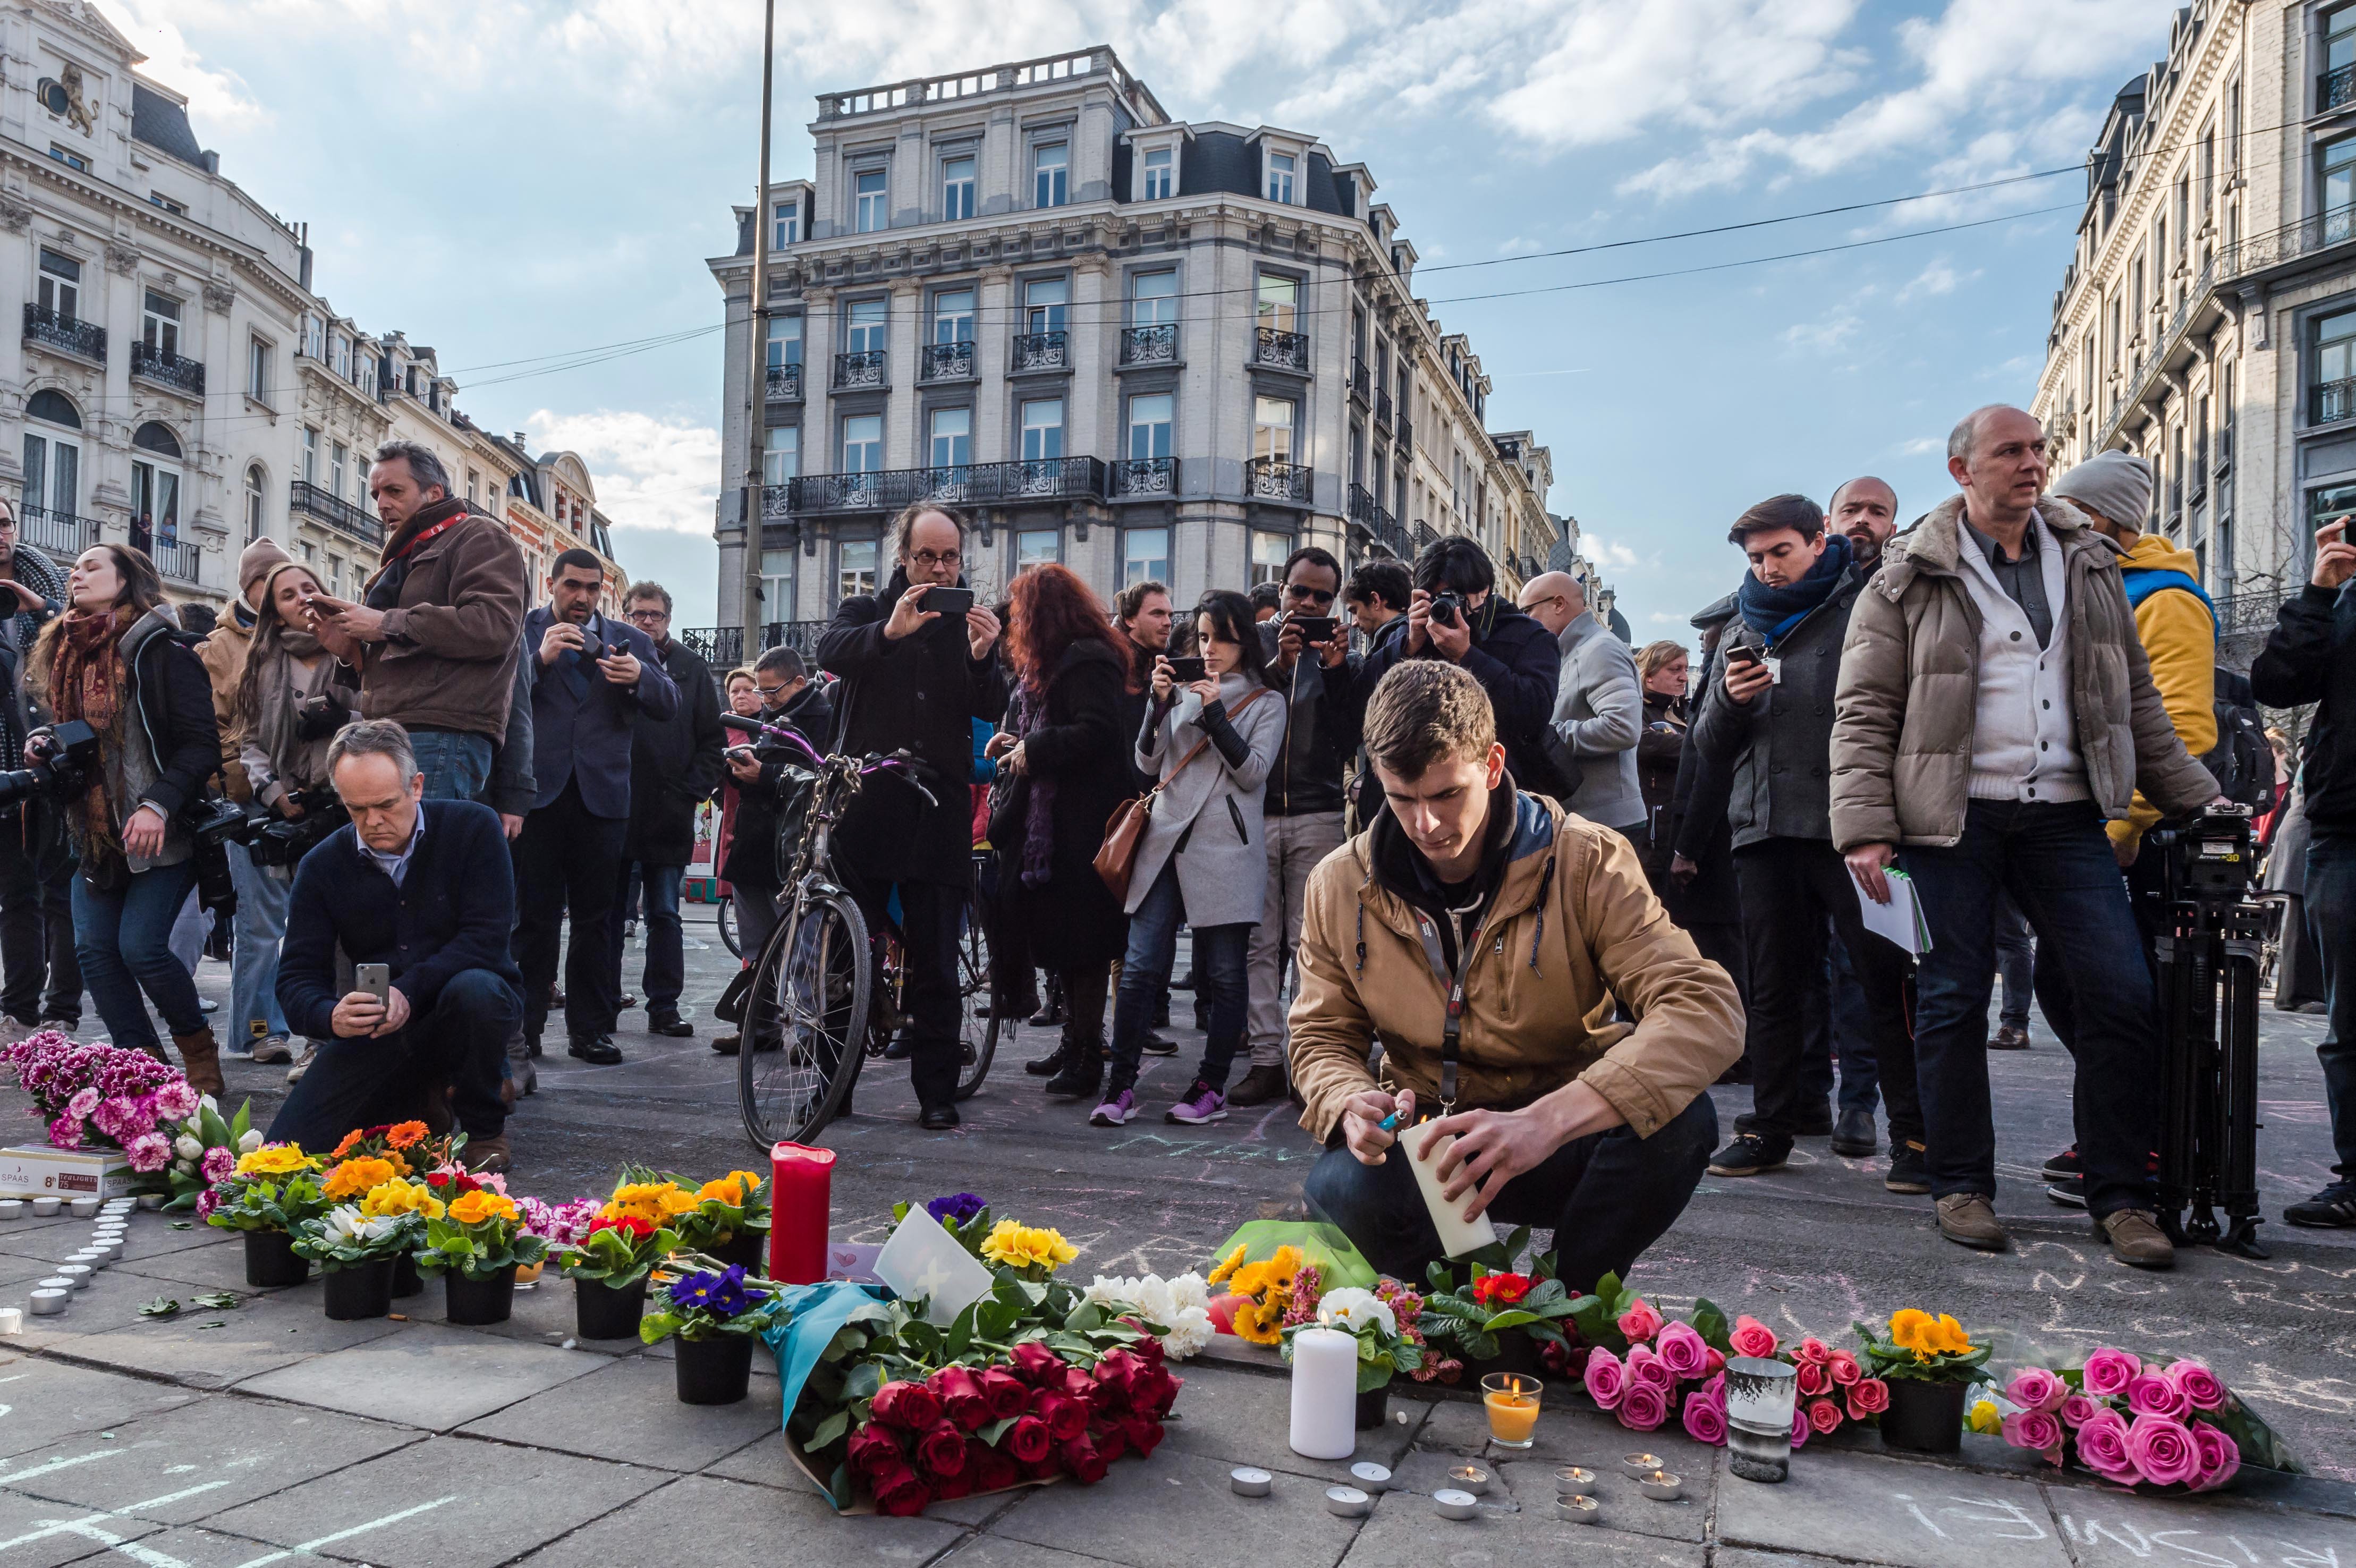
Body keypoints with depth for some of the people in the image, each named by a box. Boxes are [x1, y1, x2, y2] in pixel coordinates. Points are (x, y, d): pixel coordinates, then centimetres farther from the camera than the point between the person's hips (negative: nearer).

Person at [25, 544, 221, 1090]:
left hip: (161, 834, -7)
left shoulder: (161, 651, -8)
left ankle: (199, 1049, 9)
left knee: (141, 947, -13)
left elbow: (203, 744, -14)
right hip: (95, 833, 7)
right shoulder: (68, 654, 14)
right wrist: (44, 748, 4)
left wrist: (159, 805, -25)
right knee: (94, 950, -2)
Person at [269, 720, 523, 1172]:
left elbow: (486, 937, -18)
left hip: (466, 1012, -3)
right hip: (377, 1030, 3)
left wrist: (409, 991, -31)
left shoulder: (473, 827, -11)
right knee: (287, 1148, -12)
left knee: (472, 988, -39)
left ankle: (485, 1128, -12)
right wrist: (331, 1016, -28)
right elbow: (297, 977, -4)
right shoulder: (321, 867, -1)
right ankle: (417, 1103, 16)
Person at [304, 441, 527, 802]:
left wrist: (388, 624, -10)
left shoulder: (479, 537, 2)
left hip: (441, 737, -9)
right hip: (395, 733, 9)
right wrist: (350, 650, 12)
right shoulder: (404, 560, 32)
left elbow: (495, 626, -18)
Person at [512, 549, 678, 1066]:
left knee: (595, 917, 4)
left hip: (602, 793, 2)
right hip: (538, 789, -2)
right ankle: (524, 1028, 6)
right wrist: (539, 660, -16)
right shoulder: (520, 631, 10)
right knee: (534, 916, -1)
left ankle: (589, 1029, 10)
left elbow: (669, 705, 6)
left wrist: (640, 677, -14)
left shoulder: (629, 639, 15)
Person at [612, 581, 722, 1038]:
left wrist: (695, 790, -1)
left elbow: (712, 738, 10)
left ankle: (664, 1006, 9)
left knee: (665, 915, 4)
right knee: (609, 911, 5)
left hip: (669, 814, 1)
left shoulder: (692, 669, 10)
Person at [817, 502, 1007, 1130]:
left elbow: (993, 712, 1)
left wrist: (984, 659, -18)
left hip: (939, 811, 1)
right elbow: (830, 652, -11)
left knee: (936, 963, 2)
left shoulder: (973, 625, 15)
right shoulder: (867, 611, 12)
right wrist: (889, 632, -30)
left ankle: (937, 1093, 9)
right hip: (865, 803, -1)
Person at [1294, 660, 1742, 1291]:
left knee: (1681, 1120, -32)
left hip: (1562, 1144, -1)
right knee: (1339, 1188, -33)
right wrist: (1351, 1104, -22)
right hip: (1424, 1144, 1)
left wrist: (1548, 1120, -41)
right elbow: (1323, 1038, 6)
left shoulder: (1587, 862, -14)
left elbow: (1707, 1007, -26)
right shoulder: (1340, 887, -4)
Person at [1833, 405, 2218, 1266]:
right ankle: (1961, 1185, 14)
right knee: (1953, 999, 0)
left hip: (2064, 815, 4)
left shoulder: (2087, 563, 15)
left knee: (2124, 994, -2)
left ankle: (2120, 1195, 11)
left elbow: (2137, 698, 20)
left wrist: (2196, 800, 15)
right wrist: (1865, 826, -12)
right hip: (1949, 815, -4)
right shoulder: (1910, 579, 1)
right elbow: (1865, 712, -3)